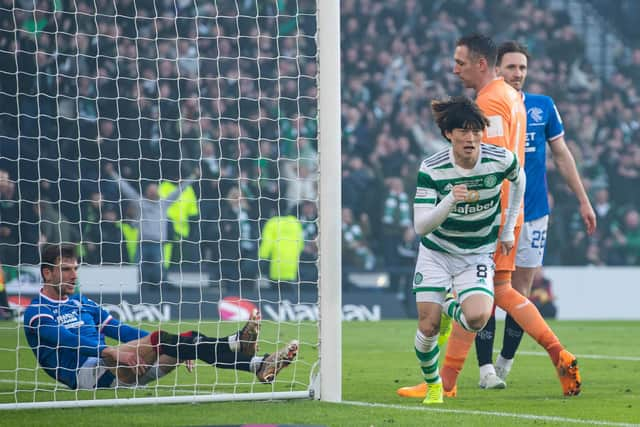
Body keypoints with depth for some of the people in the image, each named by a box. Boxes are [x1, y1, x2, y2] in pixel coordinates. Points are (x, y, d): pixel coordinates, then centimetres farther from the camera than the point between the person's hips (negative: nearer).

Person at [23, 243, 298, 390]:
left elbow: (120, 330, 23)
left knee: (188, 340, -10)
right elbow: (68, 341, -17)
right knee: (159, 338, -28)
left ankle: (259, 366, -22)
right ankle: (233, 345, -37)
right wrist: (112, 353, -31)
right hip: (86, 372, -8)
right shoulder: (37, 313, 0)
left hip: (117, 373, 8)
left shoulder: (81, 303, 25)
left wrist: (175, 346, 13)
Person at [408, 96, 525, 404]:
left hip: (478, 255, 0)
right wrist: (450, 201, -41)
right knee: (428, 326, -8)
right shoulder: (431, 169, -20)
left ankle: (452, 308, 15)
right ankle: (432, 384, 23)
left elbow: (519, 180, 11)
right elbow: (421, 226, -24)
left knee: (477, 318, -24)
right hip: (436, 254, 0)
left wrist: (508, 230, 13)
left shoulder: (501, 159, -16)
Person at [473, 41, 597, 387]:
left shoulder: (544, 107, 6)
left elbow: (562, 155, 12)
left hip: (533, 213, 2)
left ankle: (505, 362, 18)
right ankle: (485, 368, -3)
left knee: (521, 291, 4)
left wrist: (583, 201, 10)